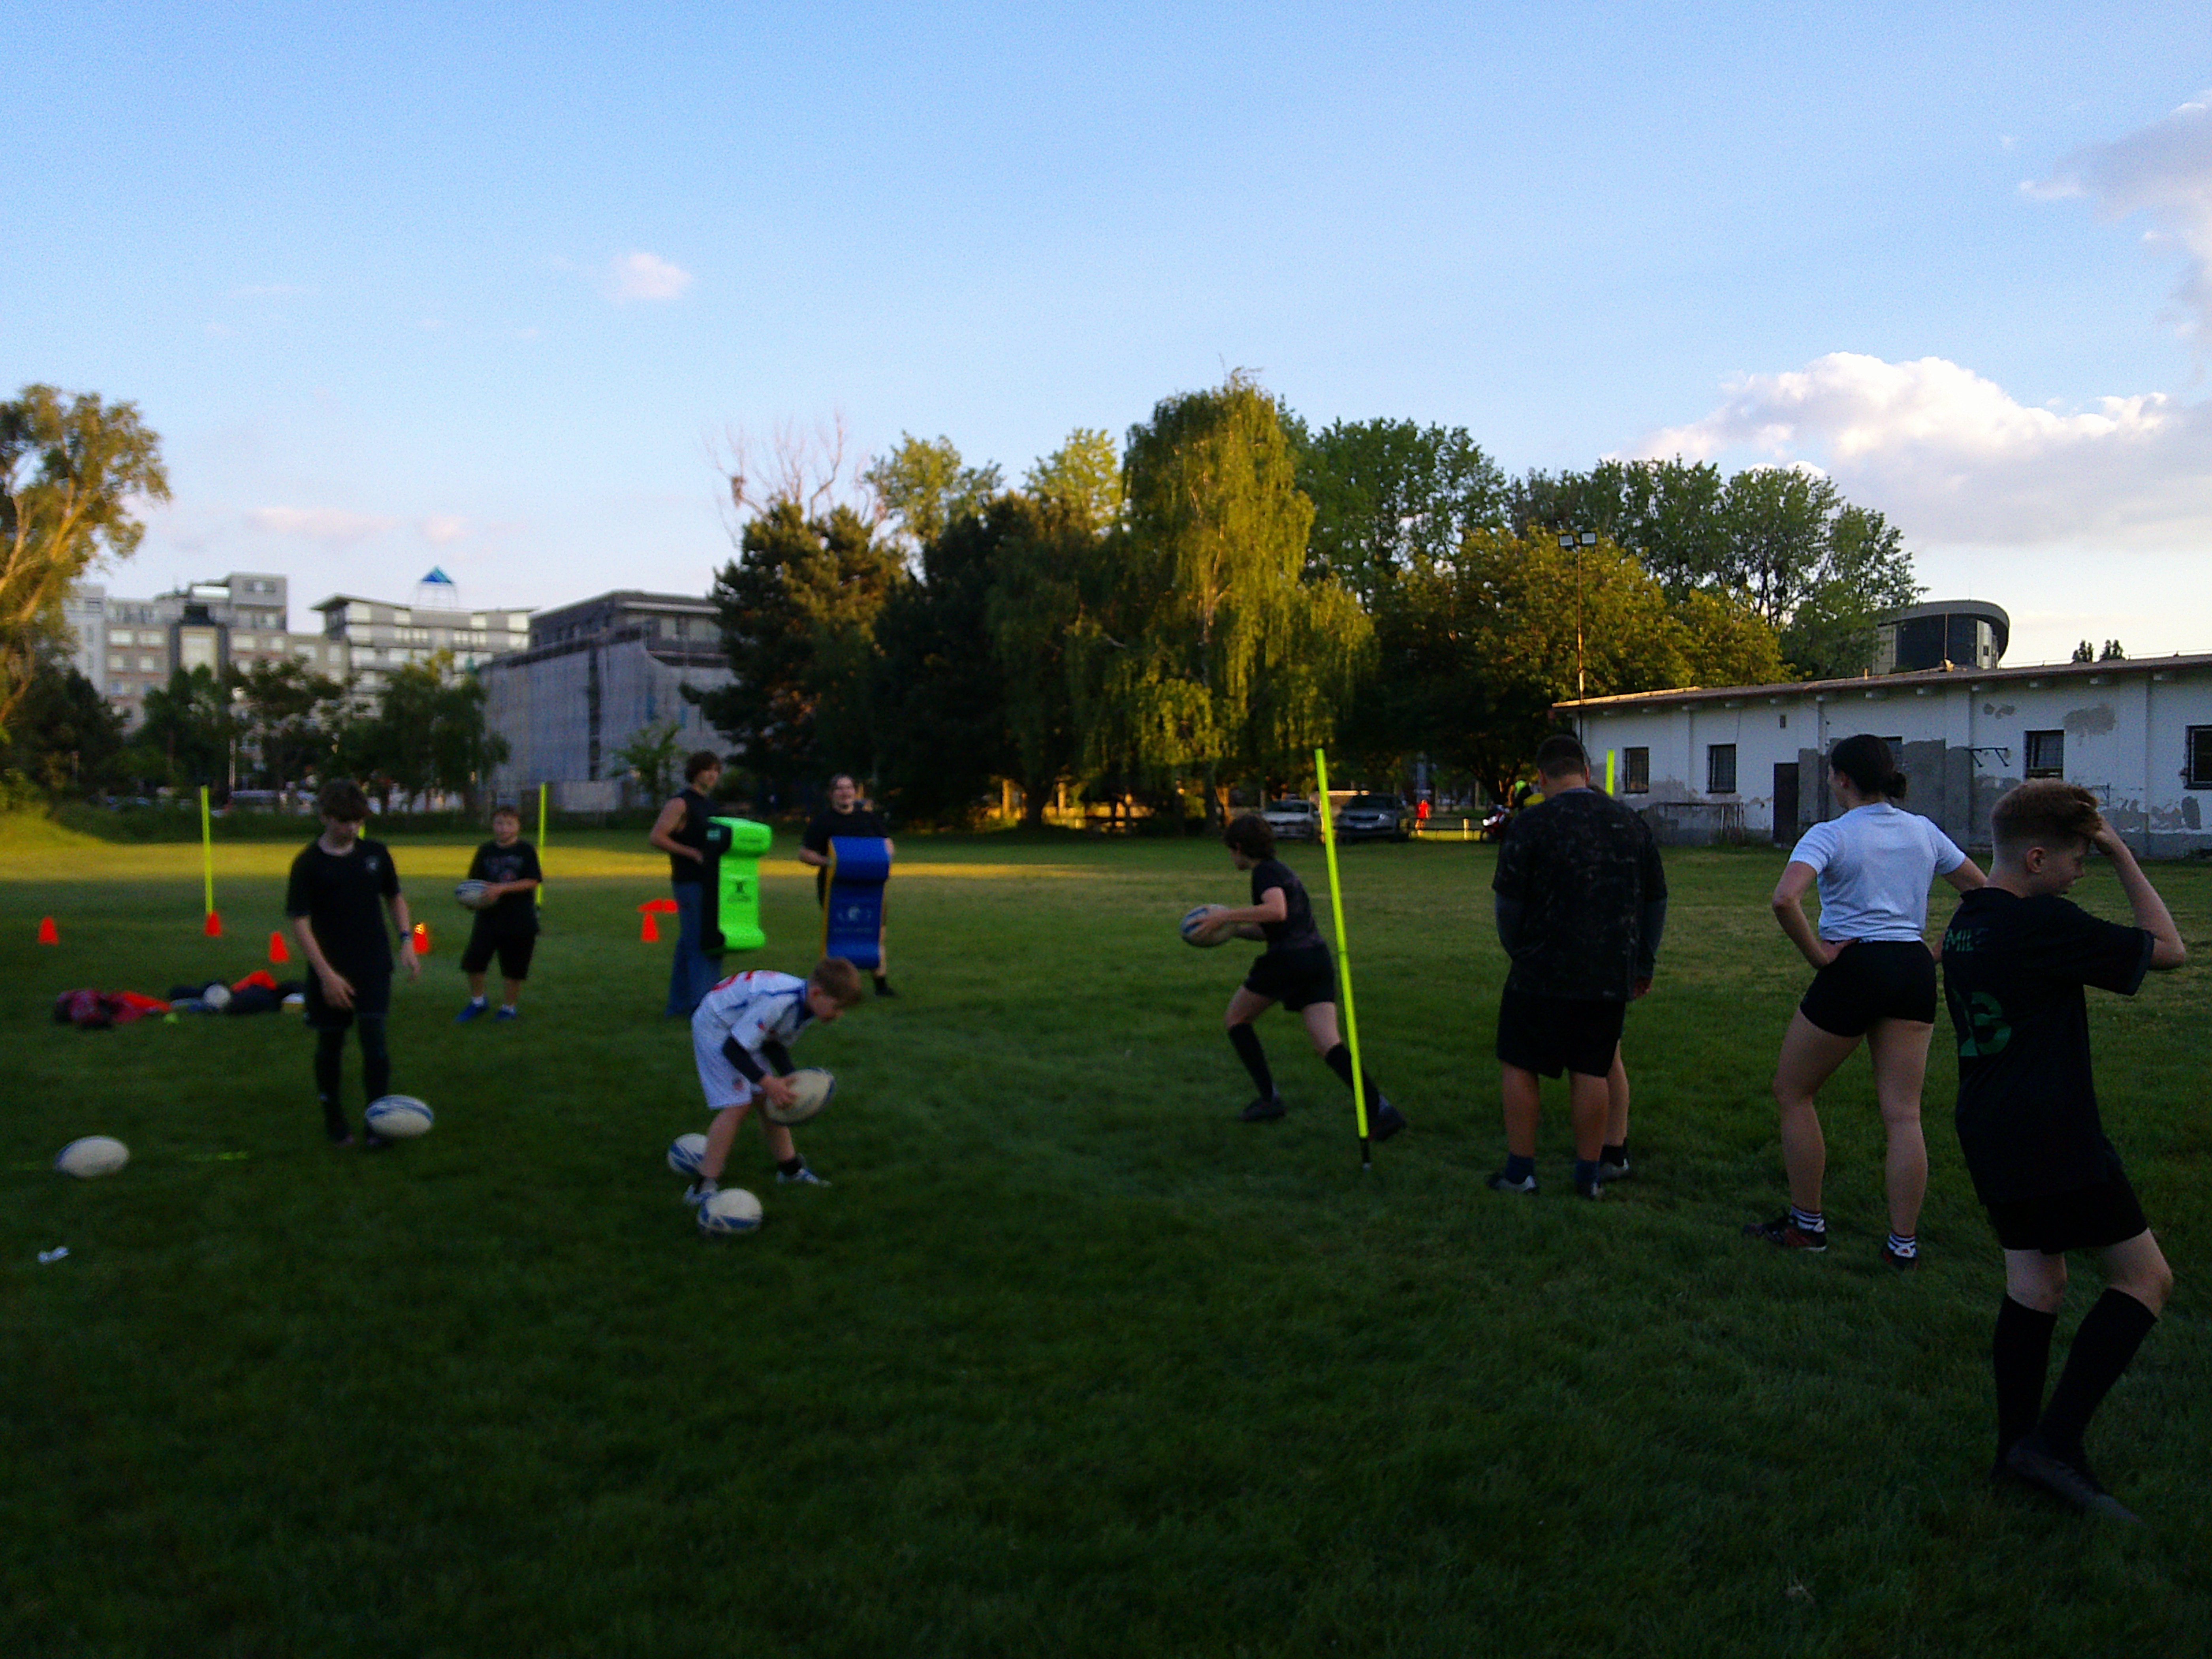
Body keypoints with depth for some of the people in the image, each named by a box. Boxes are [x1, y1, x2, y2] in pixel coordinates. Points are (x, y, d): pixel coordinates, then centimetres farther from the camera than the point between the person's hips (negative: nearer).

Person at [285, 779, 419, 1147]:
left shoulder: (376, 853, 2)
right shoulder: (308, 863, -9)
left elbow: (395, 897, 16)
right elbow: (300, 923, -10)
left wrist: (406, 941, 3)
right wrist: (326, 974, -16)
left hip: (374, 966, 1)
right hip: (330, 971, -1)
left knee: (375, 1040, -9)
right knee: (330, 1044, 10)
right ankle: (333, 1119, 26)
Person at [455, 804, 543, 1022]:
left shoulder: (526, 850, -3)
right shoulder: (486, 851, 7)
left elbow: (533, 881, -11)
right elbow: (475, 881, 10)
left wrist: (501, 889, -20)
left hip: (520, 920, -2)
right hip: (488, 917, 3)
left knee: (514, 970, 5)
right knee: (473, 961, -5)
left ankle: (510, 1007, 25)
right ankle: (477, 1002, 17)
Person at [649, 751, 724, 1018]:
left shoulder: (709, 803, 17)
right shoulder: (680, 803, -9)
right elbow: (658, 837, -17)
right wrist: (693, 853, -21)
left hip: (707, 883, 9)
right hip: (690, 883, -8)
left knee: (689, 944, 12)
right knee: (701, 945, -12)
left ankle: (679, 1006, 18)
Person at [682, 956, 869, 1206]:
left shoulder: (806, 1004, -8)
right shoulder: (777, 1003, -37)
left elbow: (776, 1045, 5)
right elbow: (733, 1049, -33)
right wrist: (768, 1083, -32)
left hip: (740, 1028, 9)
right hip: (714, 1027, -9)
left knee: (770, 1099, 9)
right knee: (737, 1105, -17)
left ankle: (790, 1169, 24)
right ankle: (704, 1188, -13)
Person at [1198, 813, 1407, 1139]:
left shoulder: (1265, 872, -2)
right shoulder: (1281, 870, 27)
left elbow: (1276, 911, -22)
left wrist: (1227, 915, -16)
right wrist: (1234, 929, 27)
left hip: (1288, 959, -8)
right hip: (1318, 958, 8)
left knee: (1235, 1019, 14)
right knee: (1330, 1046, -4)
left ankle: (1269, 1098, 11)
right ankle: (1381, 1110, -22)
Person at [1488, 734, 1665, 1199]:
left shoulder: (1531, 824, -8)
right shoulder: (1631, 823, 7)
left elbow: (1508, 902, -7)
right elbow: (1656, 900, 13)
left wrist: (1518, 952, 10)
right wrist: (1644, 964, 21)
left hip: (1544, 974, -4)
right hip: (1611, 977, 4)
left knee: (1519, 1066, 8)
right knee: (1593, 1070, 10)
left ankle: (1520, 1170, 12)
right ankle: (1590, 1174, 15)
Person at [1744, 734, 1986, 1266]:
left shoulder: (1830, 836, -10)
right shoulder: (1923, 832, 9)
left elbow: (1784, 899, -26)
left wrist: (1817, 954, -14)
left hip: (1853, 968, -6)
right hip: (1913, 971, 6)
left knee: (1792, 1094, 12)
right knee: (1903, 1113, 8)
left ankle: (1807, 1224, 17)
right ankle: (1904, 1244, 10)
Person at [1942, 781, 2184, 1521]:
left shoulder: (1964, 924, 8)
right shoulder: (2046, 925, -18)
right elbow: (2167, 949, -5)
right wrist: (2121, 855, -1)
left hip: (1991, 1134, 9)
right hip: (2056, 1141, -9)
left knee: (2034, 1282, 16)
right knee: (2144, 1276, 3)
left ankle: (2017, 1448, 20)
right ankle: (2054, 1442, -3)